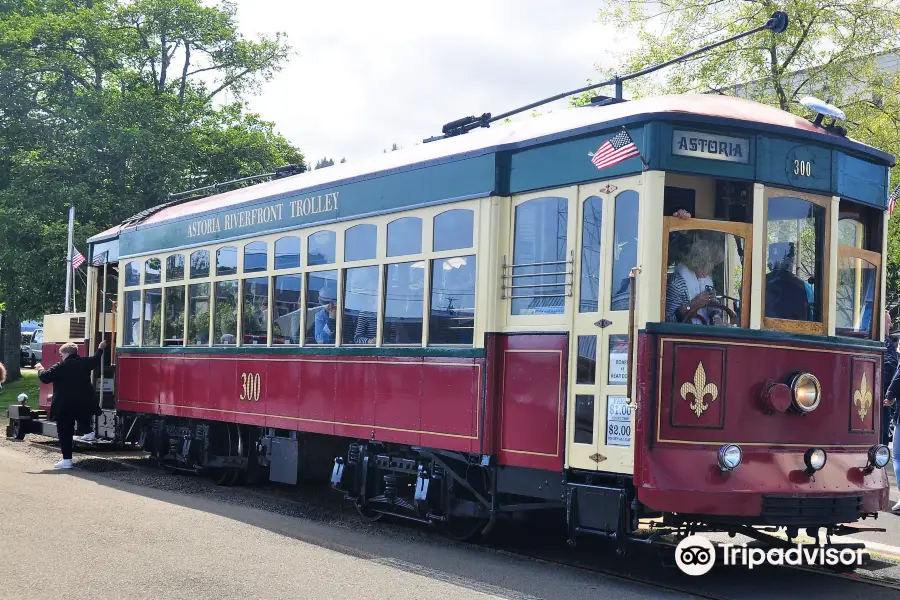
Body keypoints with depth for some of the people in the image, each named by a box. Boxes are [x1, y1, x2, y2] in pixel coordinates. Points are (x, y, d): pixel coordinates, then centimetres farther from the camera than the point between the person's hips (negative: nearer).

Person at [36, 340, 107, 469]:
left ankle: (67, 459, -4)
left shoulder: (60, 367, -10)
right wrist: (100, 349, 46)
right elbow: (96, 360, 27)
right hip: (83, 404, 5)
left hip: (64, 406, -5)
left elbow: (45, 378, -9)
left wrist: (40, 369, 12)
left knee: (65, 433, -1)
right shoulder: (85, 363, 6)